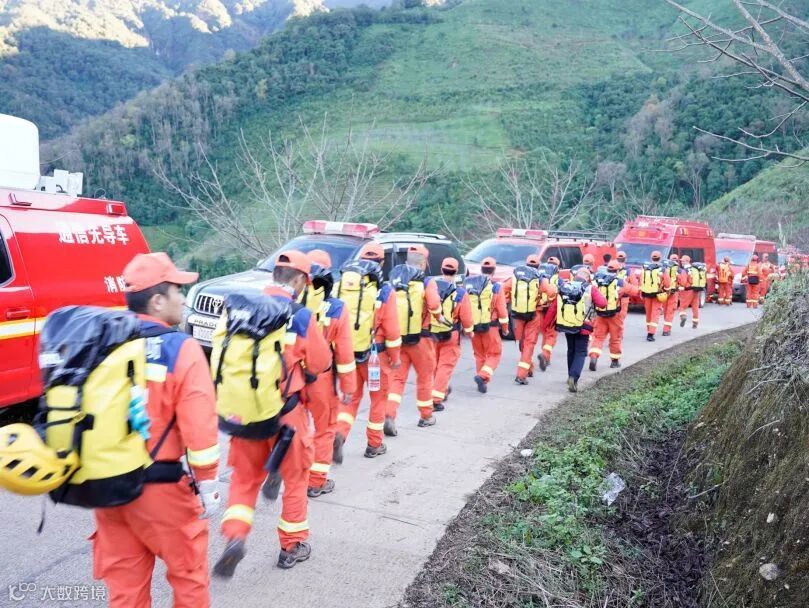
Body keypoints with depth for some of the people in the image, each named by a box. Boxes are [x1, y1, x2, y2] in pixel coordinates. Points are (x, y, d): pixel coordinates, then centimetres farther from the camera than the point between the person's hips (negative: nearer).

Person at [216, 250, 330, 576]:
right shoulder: (301, 315, -13)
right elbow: (320, 363, -6)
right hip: (285, 408, -3)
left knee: (245, 476, 20)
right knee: (295, 476, 16)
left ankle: (234, 537, 3)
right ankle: (292, 546, 27)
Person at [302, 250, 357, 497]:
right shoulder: (337, 309, -10)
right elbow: (344, 352, -8)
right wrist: (348, 386, 1)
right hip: (322, 378, -2)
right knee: (324, 429, 14)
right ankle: (317, 481, 22)